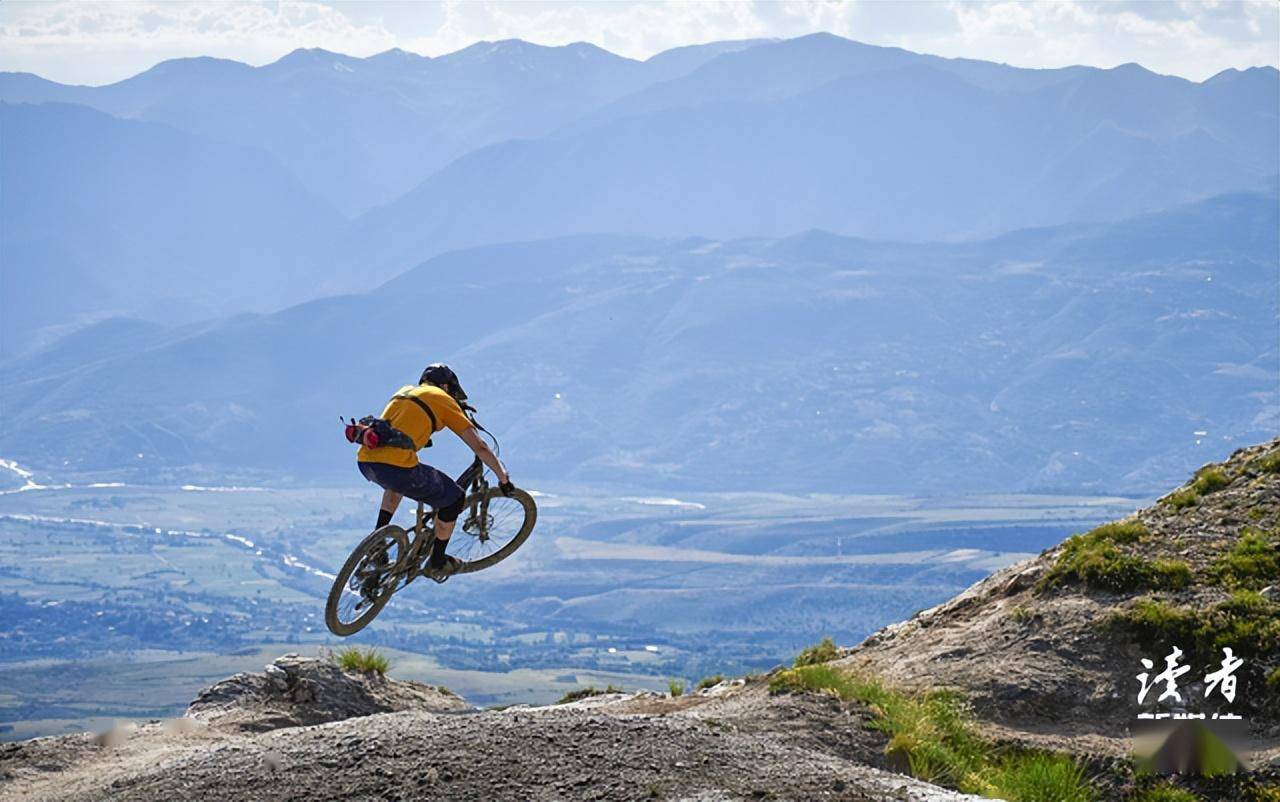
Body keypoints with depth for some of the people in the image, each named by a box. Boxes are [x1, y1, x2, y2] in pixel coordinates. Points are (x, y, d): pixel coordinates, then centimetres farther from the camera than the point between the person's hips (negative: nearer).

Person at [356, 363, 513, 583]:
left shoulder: (405, 391, 27)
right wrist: (503, 478, 19)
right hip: (397, 466, -7)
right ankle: (436, 564, 26)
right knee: (454, 499, 14)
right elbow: (479, 447, 9)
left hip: (365, 462, 7)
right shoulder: (442, 399, 10)